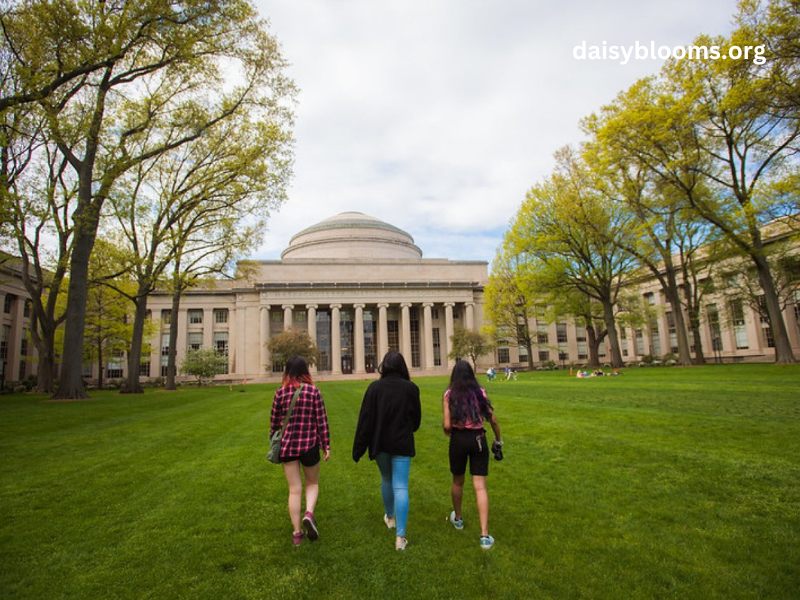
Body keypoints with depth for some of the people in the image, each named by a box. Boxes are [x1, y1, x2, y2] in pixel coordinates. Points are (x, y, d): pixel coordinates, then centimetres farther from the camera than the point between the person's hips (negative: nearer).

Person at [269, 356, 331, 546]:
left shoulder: (280, 392, -3)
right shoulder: (313, 391, -7)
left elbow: (274, 421, 5)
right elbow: (322, 420, -6)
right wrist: (326, 446, 2)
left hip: (287, 446, 1)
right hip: (309, 445, -1)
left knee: (294, 489, 11)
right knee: (313, 483, 19)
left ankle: (297, 533, 15)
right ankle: (309, 513, -6)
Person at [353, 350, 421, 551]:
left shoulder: (375, 387, -11)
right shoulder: (411, 388, -9)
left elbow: (365, 419, -10)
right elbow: (417, 418, 3)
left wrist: (358, 448, -3)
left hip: (380, 443, 1)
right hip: (402, 444, -1)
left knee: (386, 480, 23)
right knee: (401, 487, 3)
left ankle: (390, 517, 45)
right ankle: (400, 536, 2)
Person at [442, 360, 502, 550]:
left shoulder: (449, 394, -6)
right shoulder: (480, 392, -2)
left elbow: (447, 425, -11)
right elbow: (493, 420, 0)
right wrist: (498, 440, 16)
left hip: (458, 440, 0)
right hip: (478, 439, 1)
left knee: (457, 482, 21)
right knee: (480, 487, 3)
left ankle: (457, 518, 42)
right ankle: (485, 535, -1)